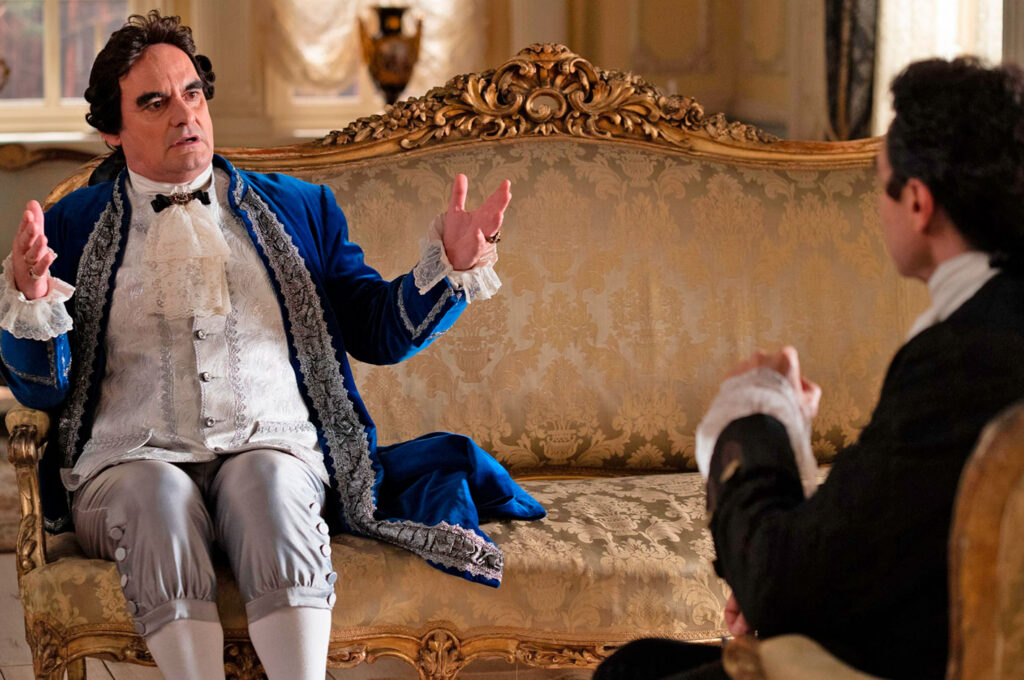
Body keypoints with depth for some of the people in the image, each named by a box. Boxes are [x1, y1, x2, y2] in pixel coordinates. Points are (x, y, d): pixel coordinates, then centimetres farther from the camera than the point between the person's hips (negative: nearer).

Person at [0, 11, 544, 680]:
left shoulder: (299, 208, 20)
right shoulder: (72, 226, 15)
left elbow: (382, 332, 15)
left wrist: (451, 263, -2)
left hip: (274, 448, 1)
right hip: (132, 460, 0)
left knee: (268, 483, -34)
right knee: (161, 497, -35)